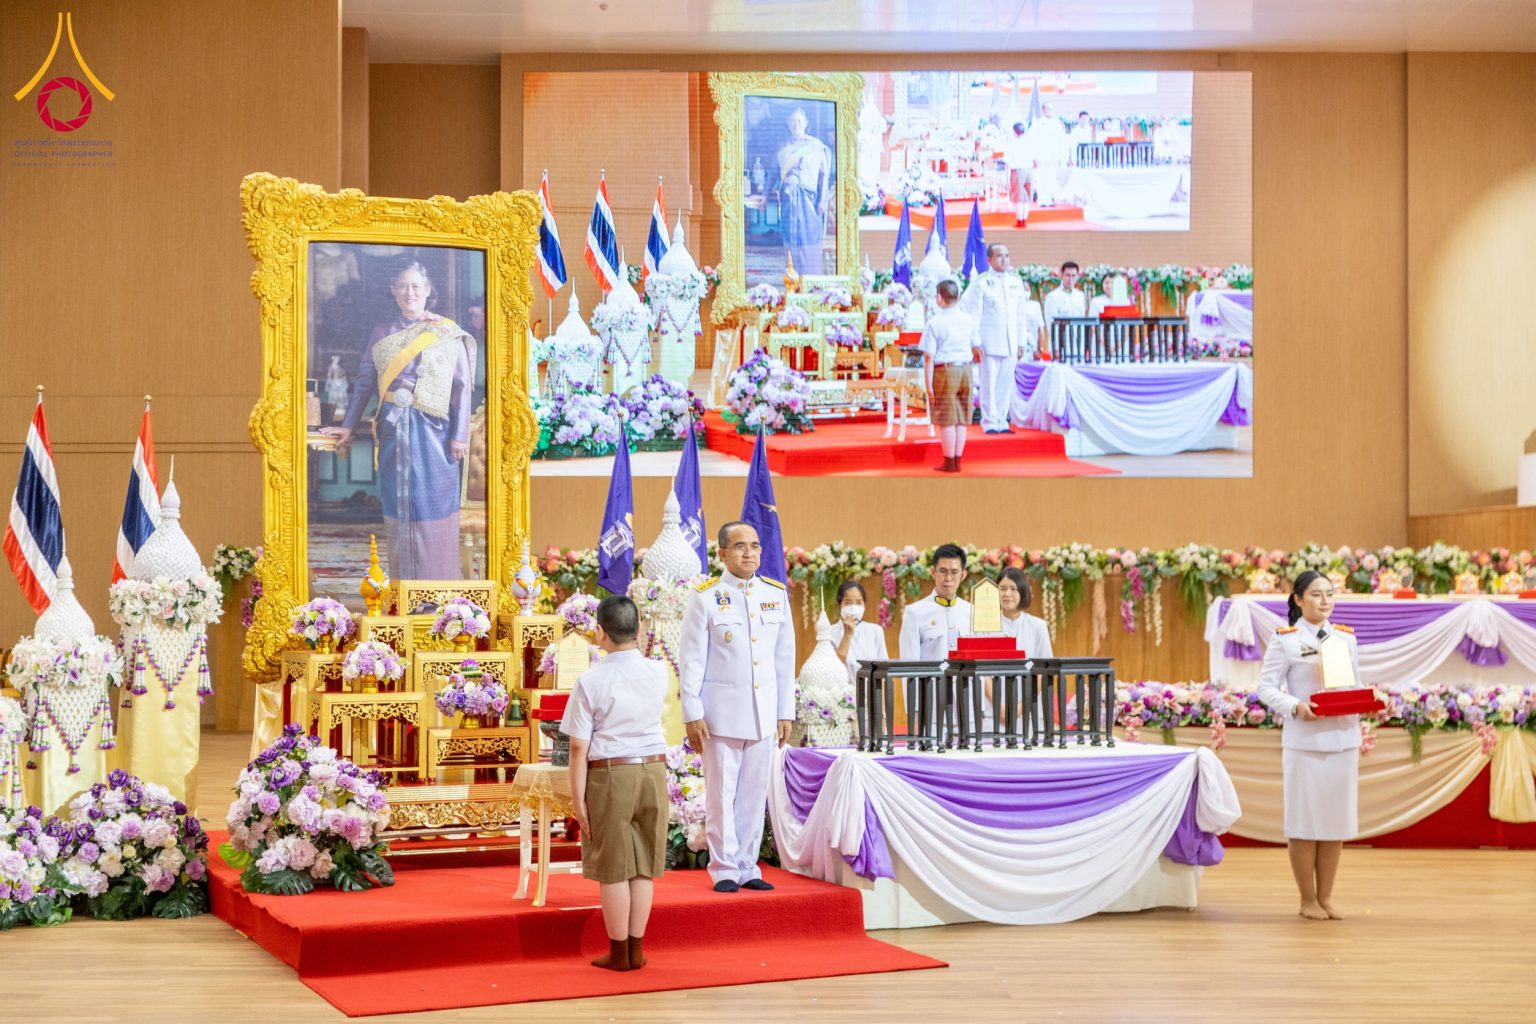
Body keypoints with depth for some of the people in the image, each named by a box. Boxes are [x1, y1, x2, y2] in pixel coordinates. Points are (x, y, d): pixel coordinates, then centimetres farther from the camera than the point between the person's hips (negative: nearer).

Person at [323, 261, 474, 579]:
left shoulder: (448, 333, 2)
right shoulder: (382, 334, 11)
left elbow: (462, 386, -2)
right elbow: (365, 381, 12)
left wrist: (460, 435, -8)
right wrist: (348, 427, 8)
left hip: (433, 432, -3)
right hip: (393, 431, 3)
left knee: (433, 505, -2)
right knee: (398, 509, 4)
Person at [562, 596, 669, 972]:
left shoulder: (591, 681, -11)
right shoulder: (658, 673, -1)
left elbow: (579, 748, -10)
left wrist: (577, 797, -5)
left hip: (610, 775, -3)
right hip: (653, 771, 4)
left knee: (613, 867, 6)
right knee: (644, 865, 11)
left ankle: (619, 952, 13)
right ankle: (637, 949, 16)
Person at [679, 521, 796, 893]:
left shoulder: (776, 594, 8)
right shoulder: (706, 598, -3)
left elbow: (785, 657, 12)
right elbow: (691, 660, -3)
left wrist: (786, 711, 9)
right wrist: (692, 714, -8)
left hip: (763, 712, 4)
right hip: (721, 711, -4)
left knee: (755, 793, 7)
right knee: (721, 793, 0)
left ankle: (747, 867, 15)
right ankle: (725, 869, 8)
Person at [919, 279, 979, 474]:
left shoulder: (935, 323, -10)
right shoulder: (968, 320, 6)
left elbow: (929, 357, -12)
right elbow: (976, 346, 17)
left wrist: (928, 384, -10)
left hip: (944, 370, -5)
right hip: (965, 370, 5)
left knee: (947, 421, 1)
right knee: (961, 420, 11)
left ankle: (949, 463, 4)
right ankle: (957, 460, 14)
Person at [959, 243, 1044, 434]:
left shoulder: (1016, 282, 13)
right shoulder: (981, 283, -2)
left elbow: (1021, 314, 16)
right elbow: (974, 314, -4)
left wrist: (1022, 341, 13)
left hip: (1011, 344, 5)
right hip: (989, 342, -5)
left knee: (1006, 383, 5)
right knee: (989, 383, -5)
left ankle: (1001, 421, 12)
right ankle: (990, 422, 1)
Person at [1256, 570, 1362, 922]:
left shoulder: (1347, 637, 12)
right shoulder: (1285, 639, -3)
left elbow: (1356, 684, 16)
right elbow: (1266, 687, -5)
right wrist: (1295, 706, -21)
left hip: (1343, 738, 4)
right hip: (1305, 741, -4)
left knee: (1337, 819, 7)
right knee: (1304, 820, 1)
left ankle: (1325, 896, 18)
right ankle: (1308, 899, 12)